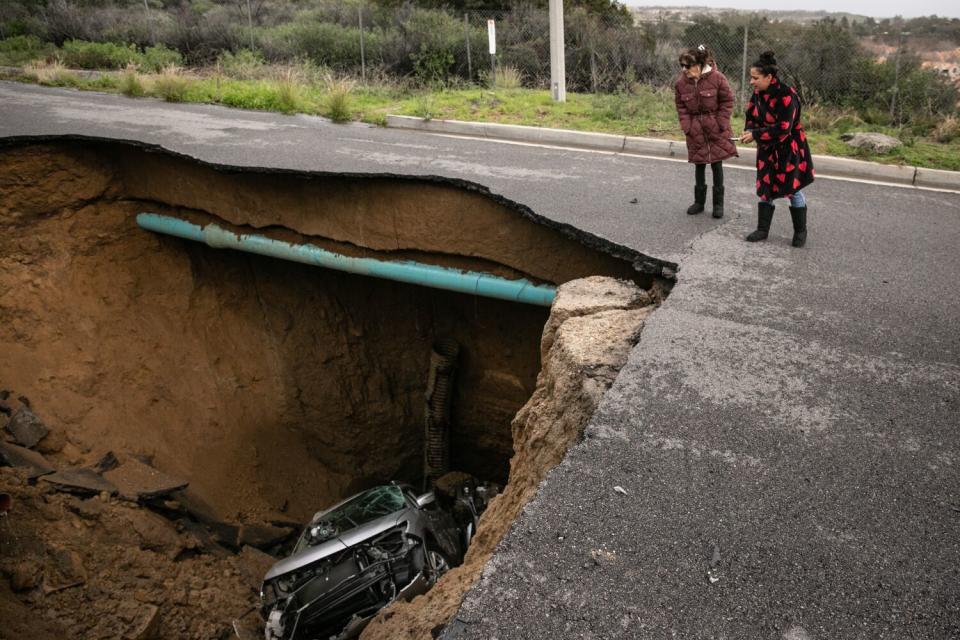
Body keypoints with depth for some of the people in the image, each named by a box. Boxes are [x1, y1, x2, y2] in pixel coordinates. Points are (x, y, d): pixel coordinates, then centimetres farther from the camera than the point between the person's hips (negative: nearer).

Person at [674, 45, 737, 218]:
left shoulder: (716, 78, -13)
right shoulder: (681, 82, -6)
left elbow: (727, 101, -5)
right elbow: (681, 107, 3)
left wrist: (721, 124, -10)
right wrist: (687, 127, -7)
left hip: (716, 131, -2)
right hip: (696, 131, 3)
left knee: (717, 165, 4)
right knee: (699, 165, 11)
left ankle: (718, 203, 14)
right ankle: (699, 201, 23)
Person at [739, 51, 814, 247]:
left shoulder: (787, 96, -26)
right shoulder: (759, 93, -5)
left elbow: (783, 129, -28)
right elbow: (752, 114, 10)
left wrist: (755, 135, -26)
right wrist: (750, 130, -11)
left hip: (789, 149, -6)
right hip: (767, 149, 6)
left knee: (793, 190, 4)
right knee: (764, 188, 8)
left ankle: (800, 231, 19)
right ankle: (762, 229, 19)